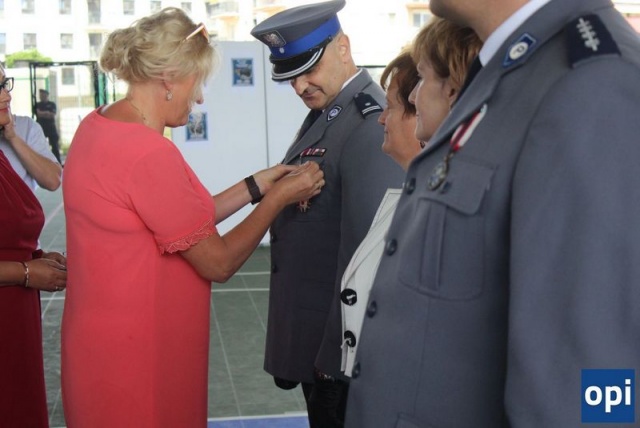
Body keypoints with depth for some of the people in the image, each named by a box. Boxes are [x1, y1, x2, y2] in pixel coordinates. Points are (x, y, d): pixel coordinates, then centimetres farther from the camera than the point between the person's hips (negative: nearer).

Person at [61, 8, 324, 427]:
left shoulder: (98, 125, 3)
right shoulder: (148, 153, -25)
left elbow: (185, 220, 7)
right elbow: (219, 261, -16)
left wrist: (256, 186, 7)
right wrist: (279, 196, -6)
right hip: (138, 359, -9)